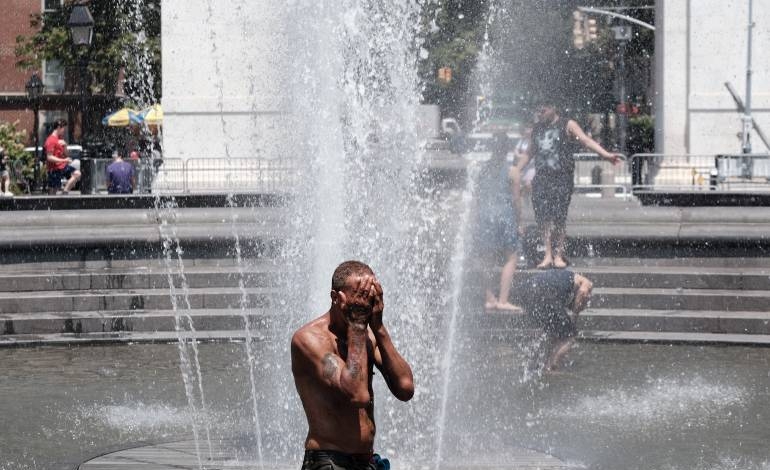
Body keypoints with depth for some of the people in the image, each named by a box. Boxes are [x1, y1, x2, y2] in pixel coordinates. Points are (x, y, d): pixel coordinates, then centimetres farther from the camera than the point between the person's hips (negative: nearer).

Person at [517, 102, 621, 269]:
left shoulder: (567, 126, 3)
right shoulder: (537, 129, 18)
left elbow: (586, 141, -7)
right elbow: (529, 153, 28)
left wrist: (606, 155, -18)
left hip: (562, 178, -4)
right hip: (541, 178, 4)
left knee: (559, 217, -6)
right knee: (542, 216, -6)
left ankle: (558, 255, 0)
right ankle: (548, 254, -5)